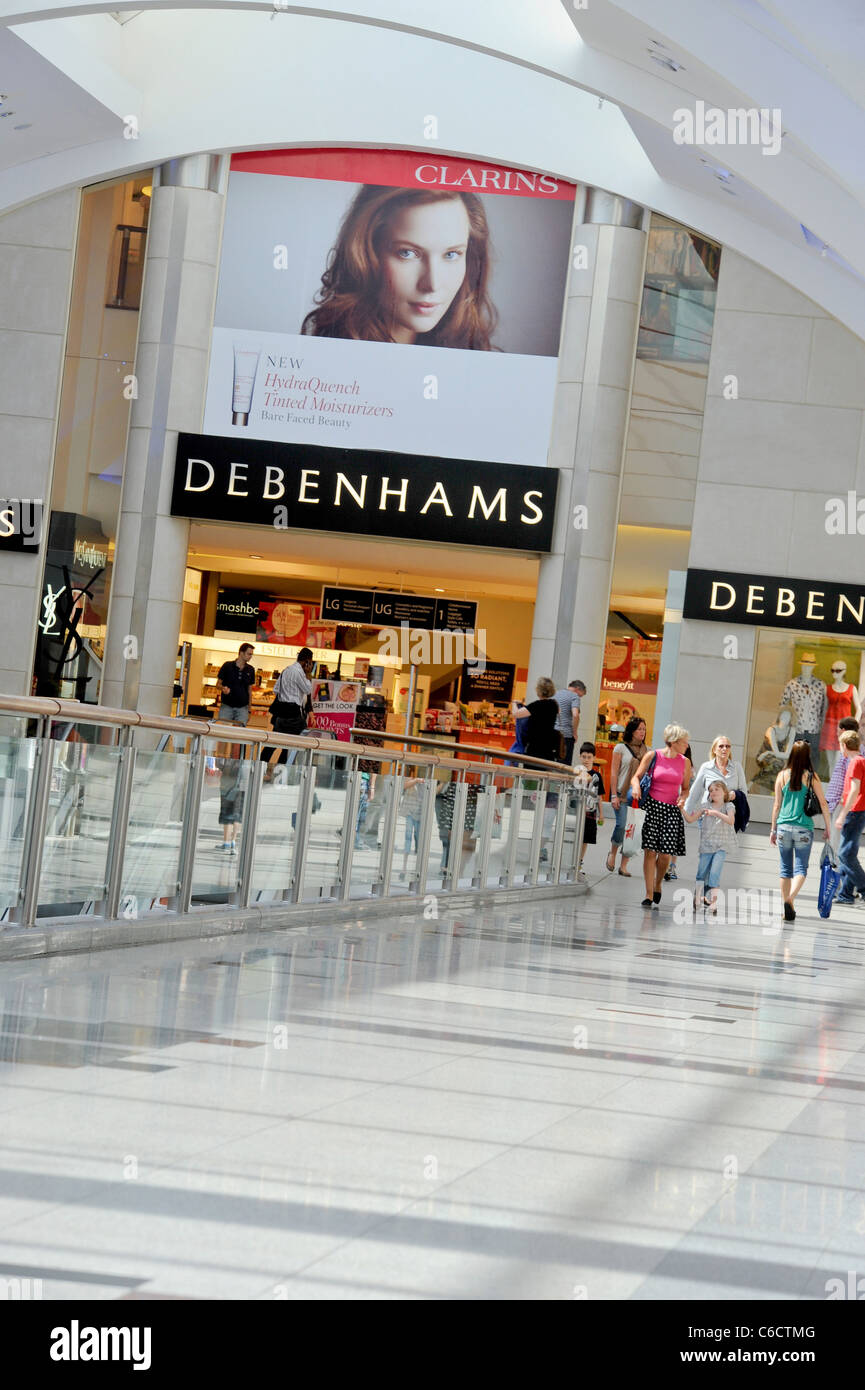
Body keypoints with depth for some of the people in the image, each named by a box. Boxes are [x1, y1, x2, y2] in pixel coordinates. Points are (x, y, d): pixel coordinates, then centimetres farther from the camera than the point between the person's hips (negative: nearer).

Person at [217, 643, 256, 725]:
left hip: (242, 708, 2)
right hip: (226, 706, -2)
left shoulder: (250, 670, 7)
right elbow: (218, 684, 4)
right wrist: (223, 688, -20)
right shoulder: (227, 666, -2)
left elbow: (249, 689, 13)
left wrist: (249, 710, 11)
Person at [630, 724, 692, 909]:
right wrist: (636, 786, -18)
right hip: (652, 805, -2)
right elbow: (636, 776, 4)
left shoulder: (684, 762, 9)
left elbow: (685, 788, 17)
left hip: (672, 810, 2)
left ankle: (658, 885, 23)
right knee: (650, 851, -6)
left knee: (665, 854, -4)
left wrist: (683, 798, -5)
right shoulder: (652, 755, 1)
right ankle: (649, 895, -2)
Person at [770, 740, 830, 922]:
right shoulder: (811, 777, -4)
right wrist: (827, 828, 10)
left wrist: (773, 830, 13)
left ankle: (787, 907, 16)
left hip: (784, 827, 2)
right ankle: (790, 899, -21)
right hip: (804, 829, -2)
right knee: (800, 868, 2)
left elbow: (777, 805, 3)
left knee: (785, 869, 13)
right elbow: (823, 804, -1)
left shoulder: (782, 775, -1)